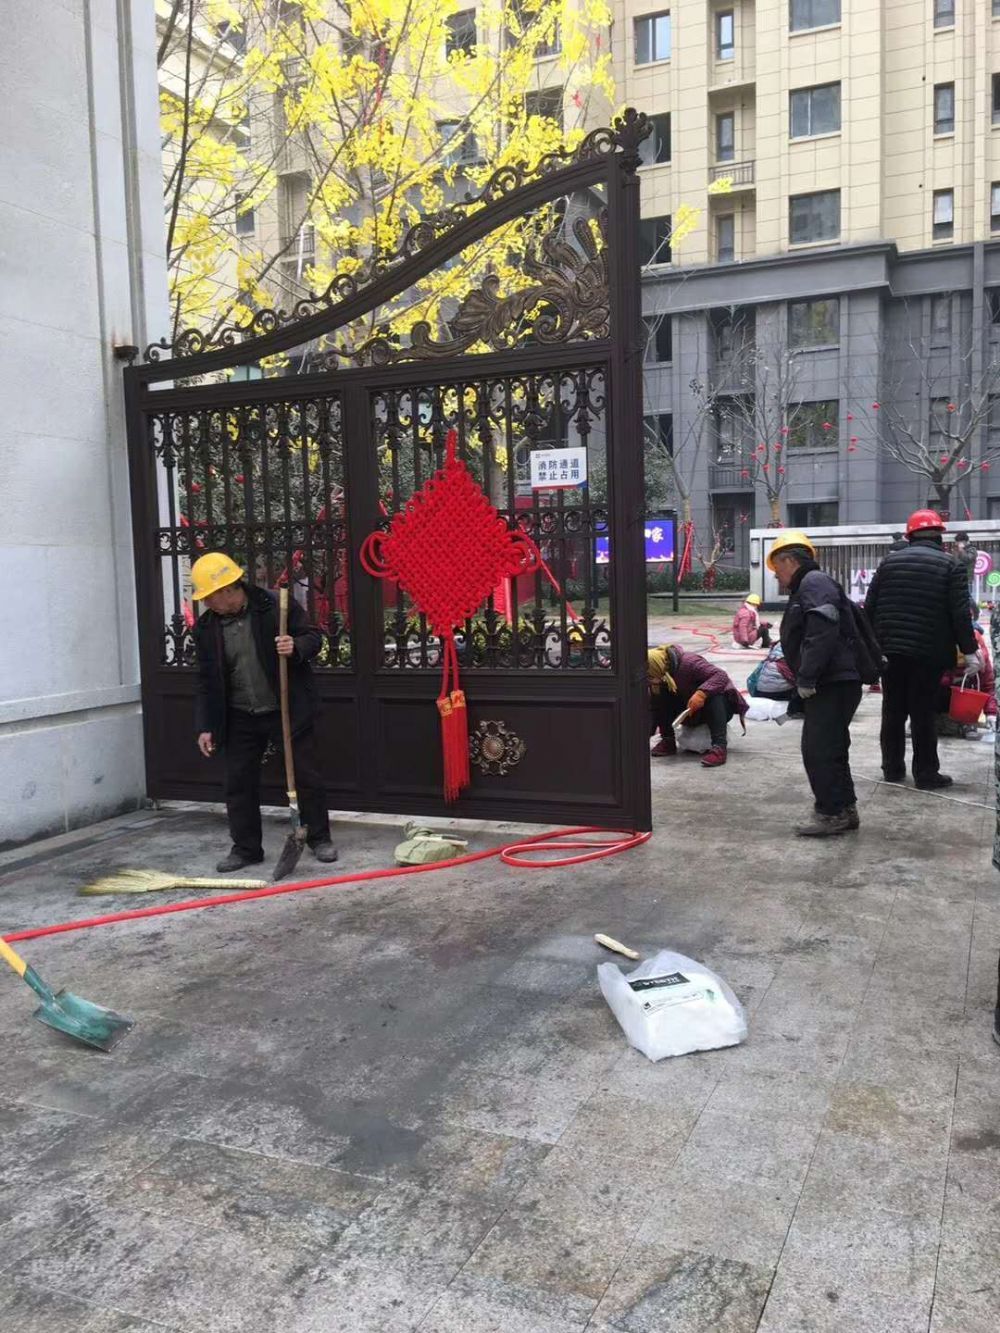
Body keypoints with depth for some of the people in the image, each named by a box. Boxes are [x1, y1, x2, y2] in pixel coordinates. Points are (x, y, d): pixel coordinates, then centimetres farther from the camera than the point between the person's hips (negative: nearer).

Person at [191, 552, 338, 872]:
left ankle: (320, 838, 21)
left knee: (307, 776, 4)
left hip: (289, 710, -4)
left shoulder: (276, 606, -12)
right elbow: (207, 682, 6)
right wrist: (205, 727, 2)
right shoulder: (206, 628, 0)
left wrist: (296, 648, -28)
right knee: (238, 782, 6)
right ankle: (246, 848, 21)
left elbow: (314, 637, -5)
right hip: (240, 718, 4)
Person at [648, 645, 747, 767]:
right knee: (659, 697, -15)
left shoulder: (687, 662, -31)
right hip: (691, 712, 5)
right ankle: (668, 741, -8)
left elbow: (721, 675, -37)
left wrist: (701, 693, -50)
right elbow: (652, 707, -10)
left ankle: (719, 747, -43)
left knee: (713, 695, -39)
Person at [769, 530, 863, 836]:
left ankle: (831, 813, 0)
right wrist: (803, 680, 20)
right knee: (830, 749, 16)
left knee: (818, 750, -7)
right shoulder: (804, 589, 23)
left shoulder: (814, 583, -10)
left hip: (832, 685, -11)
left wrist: (806, 678, -24)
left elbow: (822, 633, -24)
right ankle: (845, 811, 24)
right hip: (833, 685, 11)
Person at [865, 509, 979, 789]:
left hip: (890, 649, 3)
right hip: (929, 651, -3)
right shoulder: (950, 565, -4)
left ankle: (892, 769, 17)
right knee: (923, 713, 0)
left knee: (893, 711, 10)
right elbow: (960, 613, -9)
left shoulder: (889, 561, 7)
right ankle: (926, 774, 5)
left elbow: (870, 607, 7)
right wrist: (969, 650, -5)